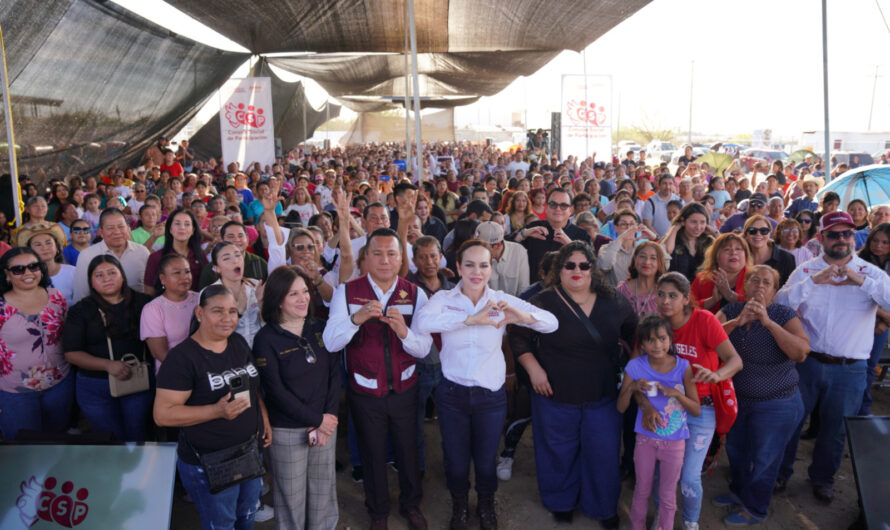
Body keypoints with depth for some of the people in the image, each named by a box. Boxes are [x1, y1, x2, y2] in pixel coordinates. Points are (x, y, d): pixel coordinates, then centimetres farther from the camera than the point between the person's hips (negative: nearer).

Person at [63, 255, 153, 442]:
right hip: (95, 386, 0)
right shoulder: (81, 310, -2)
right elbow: (71, 353, -6)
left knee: (137, 436, 9)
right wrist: (108, 365, -20)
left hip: (138, 382, 1)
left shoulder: (141, 302, 0)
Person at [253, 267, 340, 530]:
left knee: (324, 489, 16)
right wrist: (316, 420, -14)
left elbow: (335, 374, 0)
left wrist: (328, 416, -10)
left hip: (326, 423, 4)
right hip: (287, 430, -3)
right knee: (291, 494, 11)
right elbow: (276, 390, -14)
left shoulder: (320, 328, 1)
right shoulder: (266, 339, -10)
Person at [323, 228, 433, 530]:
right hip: (364, 392, -1)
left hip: (404, 389, 1)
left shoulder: (415, 294, -7)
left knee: (408, 450, 18)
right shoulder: (347, 292, -11)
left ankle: (411, 504, 45)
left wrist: (404, 331, -34)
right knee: (373, 454, 18)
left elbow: (423, 349, -13)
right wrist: (356, 318, -39)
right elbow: (330, 343, -21)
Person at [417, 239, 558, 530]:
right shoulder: (444, 298, -9)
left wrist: (522, 316, -34)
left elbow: (551, 323, -12)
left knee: (486, 460, 17)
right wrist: (471, 318, -40)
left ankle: (486, 506, 49)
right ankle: (460, 506, 48)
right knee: (456, 460, 17)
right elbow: (423, 321, -31)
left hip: (491, 395, 1)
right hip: (452, 393, -1)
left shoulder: (501, 300, -5)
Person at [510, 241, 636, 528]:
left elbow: (634, 332, 14)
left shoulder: (612, 302, -1)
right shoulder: (543, 302, -10)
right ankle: (561, 501, 39)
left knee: (603, 453, 10)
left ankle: (603, 506, 36)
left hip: (602, 397, 2)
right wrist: (533, 368, -11)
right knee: (559, 452, 13)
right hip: (555, 396, -2)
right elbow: (518, 337, -3)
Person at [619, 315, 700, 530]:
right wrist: (631, 387, -25)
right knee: (642, 490, 18)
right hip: (645, 438, 1)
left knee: (667, 495, 15)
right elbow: (621, 408, -6)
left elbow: (697, 410, -10)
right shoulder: (635, 367, -13)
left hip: (674, 442, -1)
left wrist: (676, 393, -27)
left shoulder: (683, 367, -14)